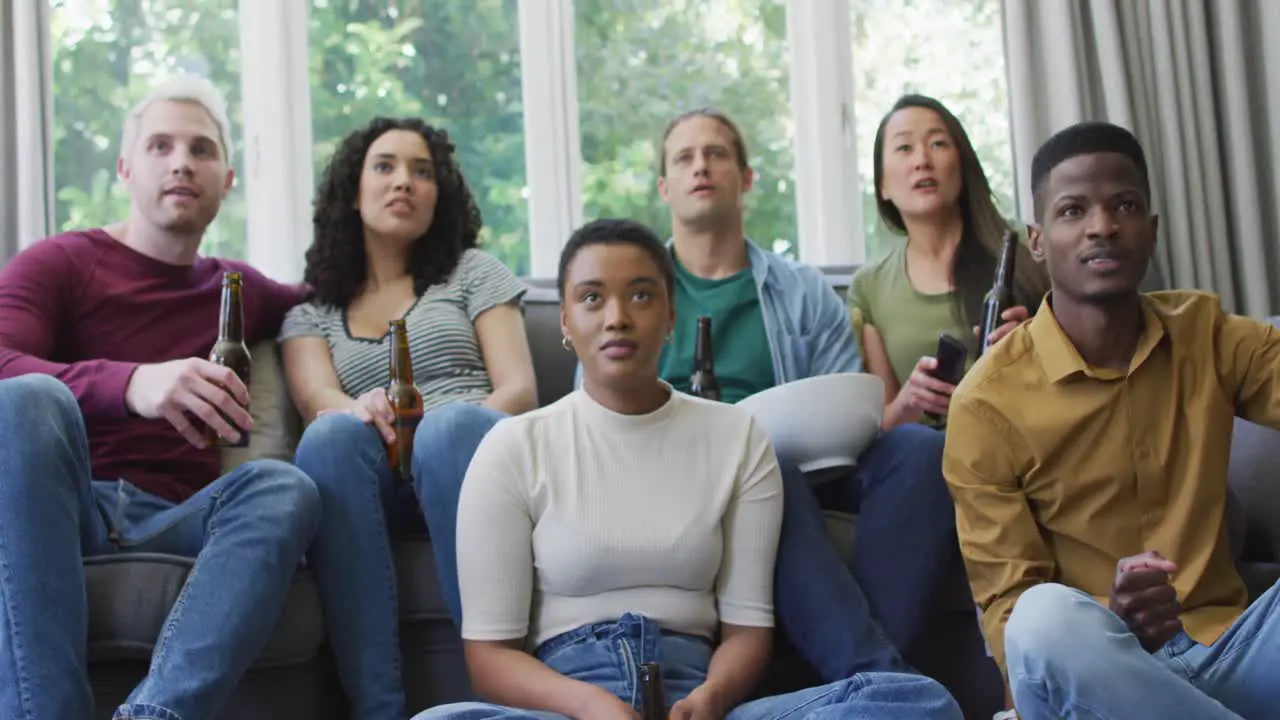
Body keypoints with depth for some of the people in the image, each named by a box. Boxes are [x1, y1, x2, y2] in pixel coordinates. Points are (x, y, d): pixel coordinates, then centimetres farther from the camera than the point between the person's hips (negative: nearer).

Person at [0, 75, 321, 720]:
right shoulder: (58, 263, 8)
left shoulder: (240, 291, 23)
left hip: (172, 522, 3)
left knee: (285, 487, -29)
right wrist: (130, 384, -32)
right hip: (57, 510, -3)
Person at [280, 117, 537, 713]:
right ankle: (376, 706, -41)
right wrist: (362, 410, -25)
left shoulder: (472, 271, 20)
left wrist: (463, 430, -18)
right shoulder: (311, 309, 22)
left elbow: (519, 389, 6)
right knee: (333, 434, -34)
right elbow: (317, 400, 1)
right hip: (373, 483, 1)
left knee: (450, 424, -36)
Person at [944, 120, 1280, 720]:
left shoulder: (1208, 337, 8)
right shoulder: (987, 403, -5)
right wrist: (1115, 622, -27)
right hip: (1092, 669, -2)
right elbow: (1007, 610, -7)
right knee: (1049, 618, -36)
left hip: (1225, 652, 2)